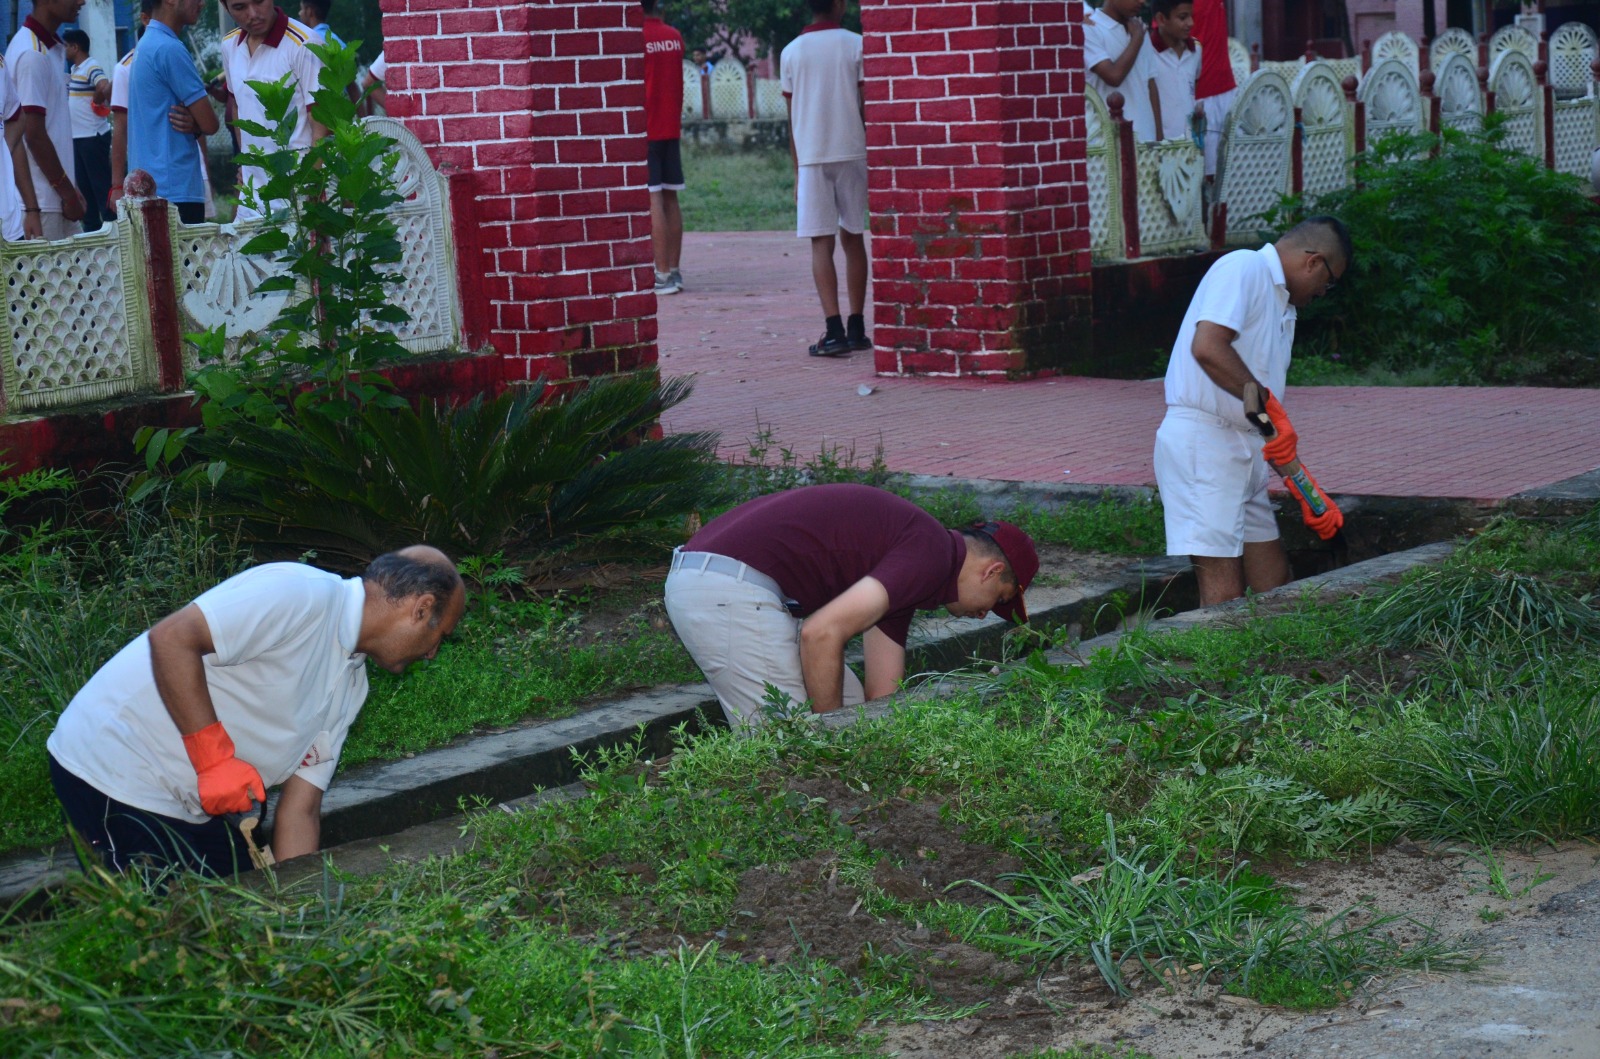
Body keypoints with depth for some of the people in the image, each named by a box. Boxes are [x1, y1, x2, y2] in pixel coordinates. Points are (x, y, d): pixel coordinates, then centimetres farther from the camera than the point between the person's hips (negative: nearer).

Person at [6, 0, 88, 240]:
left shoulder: (52, 48, 14)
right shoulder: (31, 54, -15)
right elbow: (34, 134, -18)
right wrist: (68, 193, -13)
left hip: (56, 194, 9)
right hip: (44, 201, -9)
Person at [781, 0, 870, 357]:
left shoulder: (791, 53, 5)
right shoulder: (855, 45, 0)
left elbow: (792, 120, 7)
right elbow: (868, 109, -2)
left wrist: (797, 171, 13)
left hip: (811, 158, 0)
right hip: (852, 153, 0)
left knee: (821, 244, -3)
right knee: (853, 238, 11)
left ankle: (834, 331, -15)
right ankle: (856, 329, 14)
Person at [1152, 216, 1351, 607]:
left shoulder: (1282, 305, 22)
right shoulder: (1242, 269, -7)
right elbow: (1207, 348, -24)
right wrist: (1267, 402, -20)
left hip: (1242, 449, 10)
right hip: (1200, 439, -10)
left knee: (1273, 581, 11)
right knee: (1224, 594, -13)